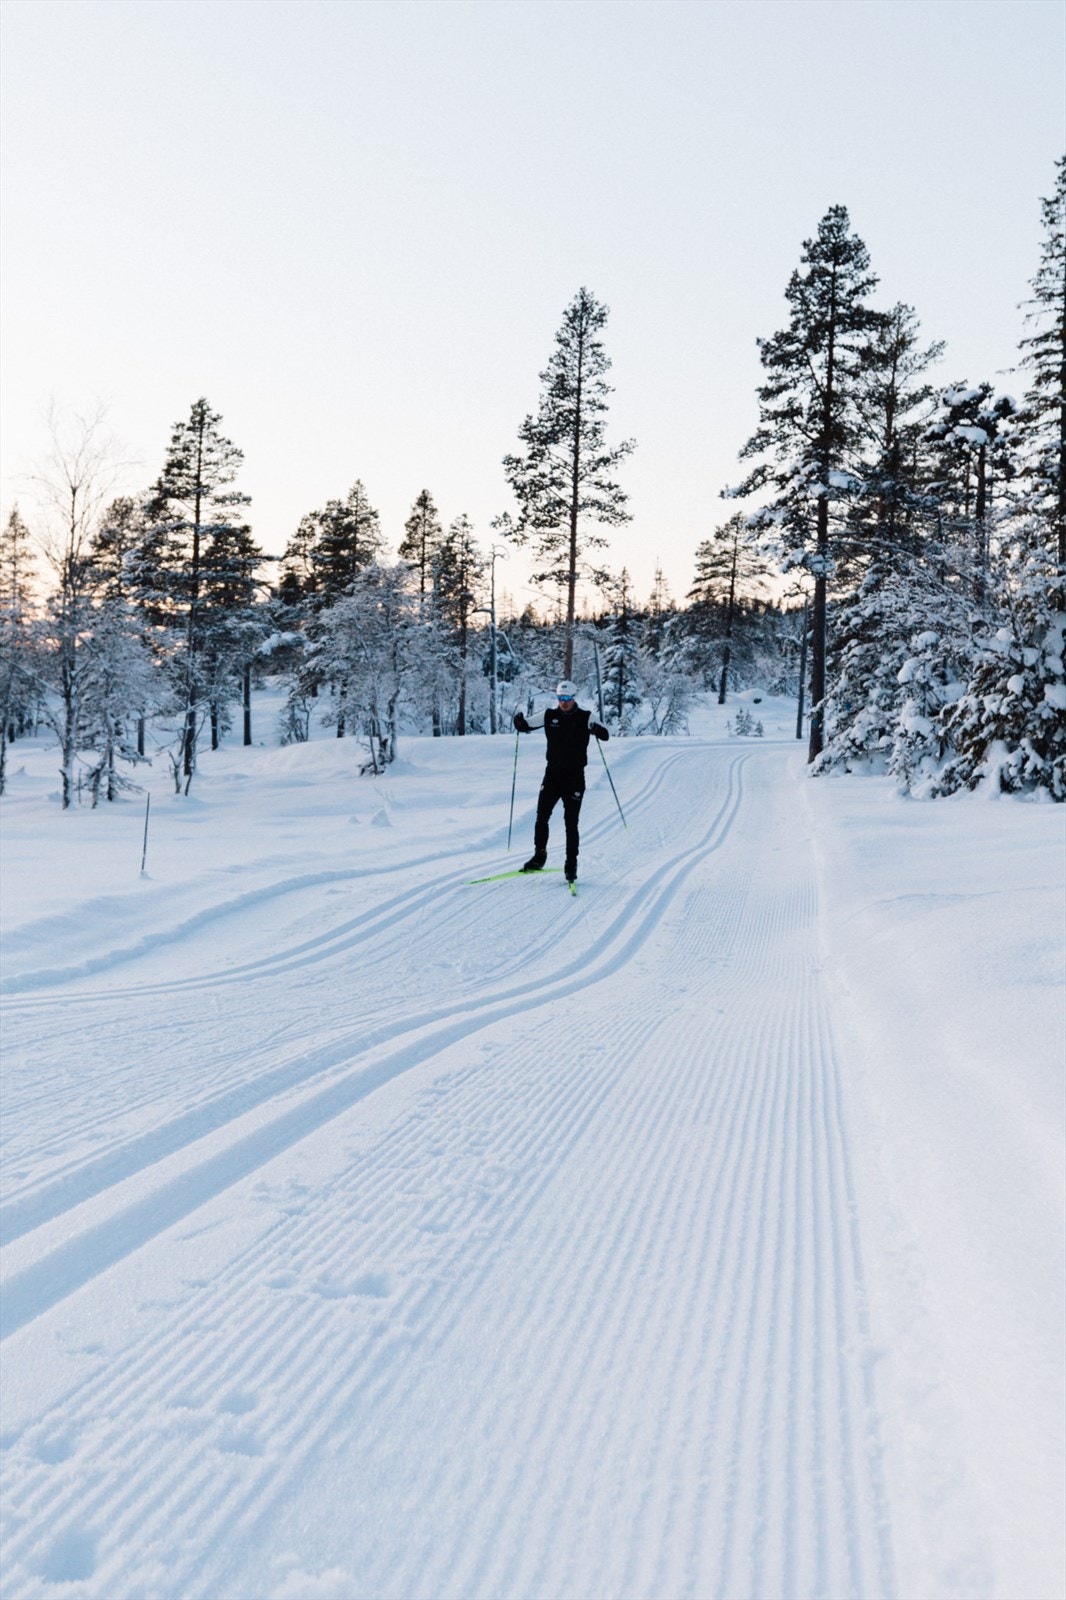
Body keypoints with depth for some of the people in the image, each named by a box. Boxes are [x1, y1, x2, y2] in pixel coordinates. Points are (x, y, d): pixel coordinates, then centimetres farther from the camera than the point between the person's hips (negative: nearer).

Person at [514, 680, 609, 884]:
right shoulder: (549, 715, 3)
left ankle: (571, 865, 5)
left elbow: (605, 736, -13)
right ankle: (539, 856, 16)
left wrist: (596, 729, -35)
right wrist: (519, 721, -15)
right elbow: (525, 726, 8)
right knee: (541, 817, 1)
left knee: (571, 823, -2)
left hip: (575, 777, -3)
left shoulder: (585, 717, -5)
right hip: (552, 774, 3)